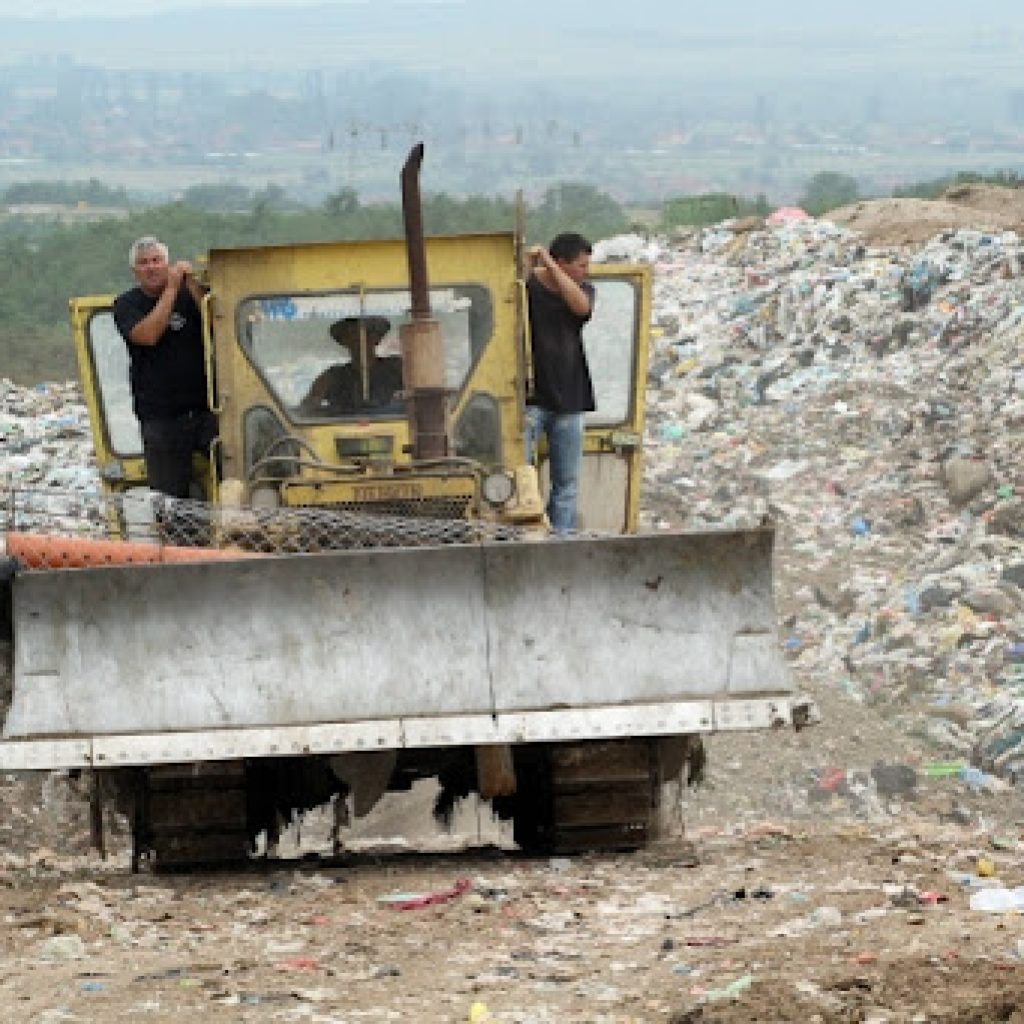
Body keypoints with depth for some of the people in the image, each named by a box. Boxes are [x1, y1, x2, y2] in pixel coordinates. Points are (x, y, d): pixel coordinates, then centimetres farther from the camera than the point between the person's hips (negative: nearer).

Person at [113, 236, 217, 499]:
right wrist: (171, 289, -13)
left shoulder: (188, 295, 8)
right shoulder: (127, 304, 4)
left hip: (207, 408, 1)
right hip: (161, 416, -1)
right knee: (169, 494, -1)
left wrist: (192, 284, -15)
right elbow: (148, 335, -15)